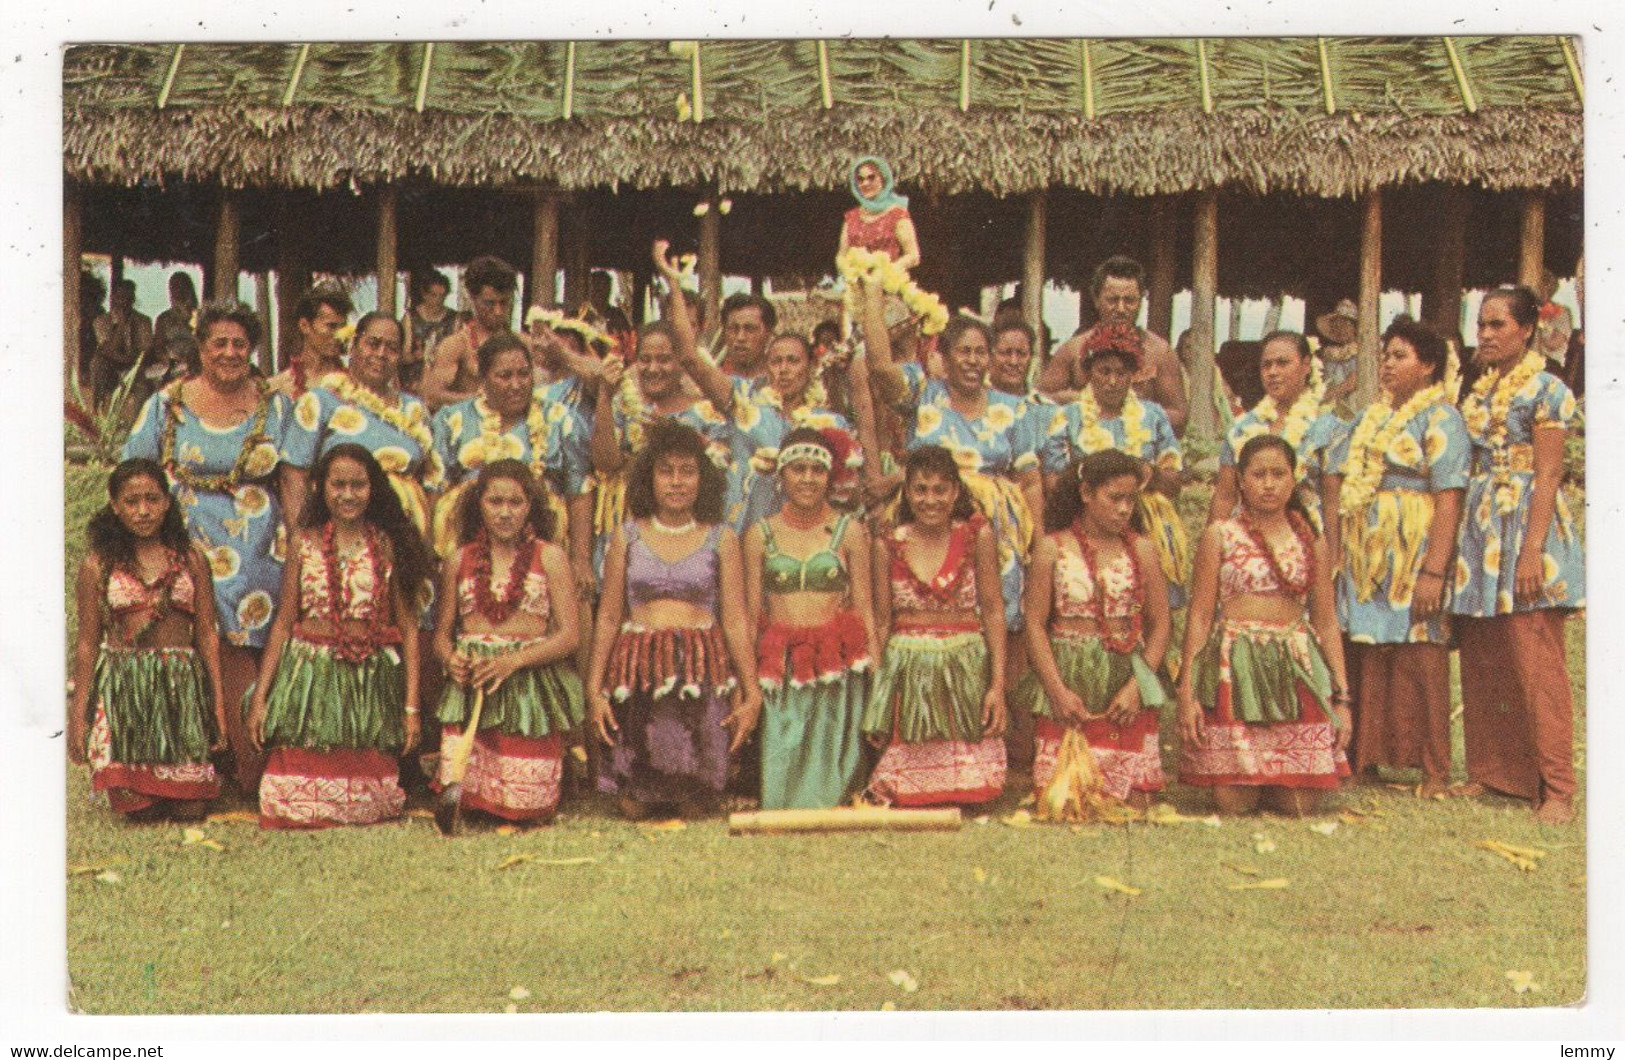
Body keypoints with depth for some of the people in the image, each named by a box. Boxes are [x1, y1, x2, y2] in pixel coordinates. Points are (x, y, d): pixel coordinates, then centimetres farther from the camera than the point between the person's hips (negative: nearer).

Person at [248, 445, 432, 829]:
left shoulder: (389, 546, 2)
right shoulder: (305, 544, 5)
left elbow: (408, 627, 2)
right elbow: (284, 623, 7)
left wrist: (412, 706, -3)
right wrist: (260, 696, 3)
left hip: (373, 682, 0)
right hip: (310, 680, 0)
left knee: (367, 803, 1)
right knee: (297, 806, -4)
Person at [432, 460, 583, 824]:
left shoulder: (549, 557, 4)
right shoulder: (460, 562, 12)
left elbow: (570, 634, -2)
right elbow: (442, 632, 16)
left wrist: (513, 661, -14)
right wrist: (450, 659, -8)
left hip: (531, 687, -2)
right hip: (469, 688, 2)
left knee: (527, 806, -4)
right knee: (458, 797, -9)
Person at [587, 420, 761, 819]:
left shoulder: (721, 540, 7)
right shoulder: (627, 537, 9)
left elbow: (736, 623, 5)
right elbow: (608, 618, 9)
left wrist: (752, 693, 0)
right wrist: (595, 689, 3)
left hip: (702, 671, -1)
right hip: (638, 674, 1)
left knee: (697, 809, -3)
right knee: (633, 809, 0)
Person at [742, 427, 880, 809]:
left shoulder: (849, 531, 4)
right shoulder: (761, 535, 7)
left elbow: (864, 608, 4)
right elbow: (751, 614, 9)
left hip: (836, 666, -1)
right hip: (780, 670, 1)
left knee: (830, 771, 0)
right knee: (780, 771, -1)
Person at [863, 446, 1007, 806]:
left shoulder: (976, 536, -1)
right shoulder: (889, 545, 1)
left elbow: (993, 611, -1)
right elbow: (882, 621, 6)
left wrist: (998, 684, -7)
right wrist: (873, 693, 3)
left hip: (967, 670, 0)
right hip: (907, 674, 0)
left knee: (970, 789, -3)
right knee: (908, 793, 1)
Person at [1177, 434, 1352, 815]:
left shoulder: (1311, 541, 12)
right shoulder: (1219, 536, 4)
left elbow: (1327, 622, 13)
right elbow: (1199, 616, 3)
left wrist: (1342, 697, 7)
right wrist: (1187, 691, -4)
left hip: (1298, 669, 2)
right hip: (1233, 667, -2)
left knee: (1300, 804, -6)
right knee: (1234, 803, -8)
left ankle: (1270, 783, 27)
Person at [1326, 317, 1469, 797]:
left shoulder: (1440, 419, -5)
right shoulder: (1369, 418, 17)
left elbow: (1449, 500, -14)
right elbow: (1337, 483, 17)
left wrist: (1434, 572, -21)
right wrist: (1332, 548, 5)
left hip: (1413, 555, -7)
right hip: (1363, 556, 7)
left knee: (1419, 657, -6)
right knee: (1364, 658, 8)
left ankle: (1434, 769, 0)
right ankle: (1364, 754, 17)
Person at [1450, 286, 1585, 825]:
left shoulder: (1546, 390, -5)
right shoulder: (1478, 393, 15)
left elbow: (1548, 476, -11)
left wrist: (1531, 552, -18)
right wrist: (1460, 540, 12)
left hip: (1526, 524, -7)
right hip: (1479, 528, 7)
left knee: (1535, 664, -9)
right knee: (1480, 663, 7)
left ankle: (1556, 788, -7)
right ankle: (1488, 772, 16)